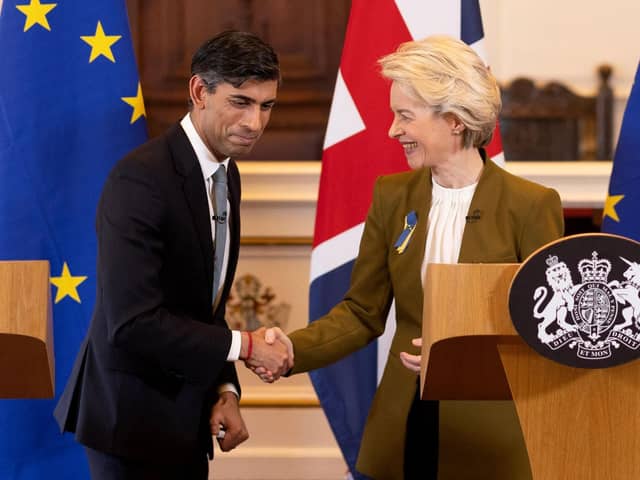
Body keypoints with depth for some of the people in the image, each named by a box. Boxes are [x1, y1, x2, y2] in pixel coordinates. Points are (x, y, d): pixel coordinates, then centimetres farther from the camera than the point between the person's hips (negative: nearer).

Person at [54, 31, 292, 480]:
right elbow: (132, 322, -25)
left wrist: (224, 390, 1)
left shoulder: (227, 174, 7)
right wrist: (244, 344, -17)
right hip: (133, 416, -8)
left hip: (184, 416, 8)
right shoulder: (140, 179, -20)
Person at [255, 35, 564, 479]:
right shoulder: (392, 196, 4)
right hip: (407, 426, 4)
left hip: (491, 436, -4)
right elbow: (363, 312, 6)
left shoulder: (531, 205, -9)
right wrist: (293, 348, -10)